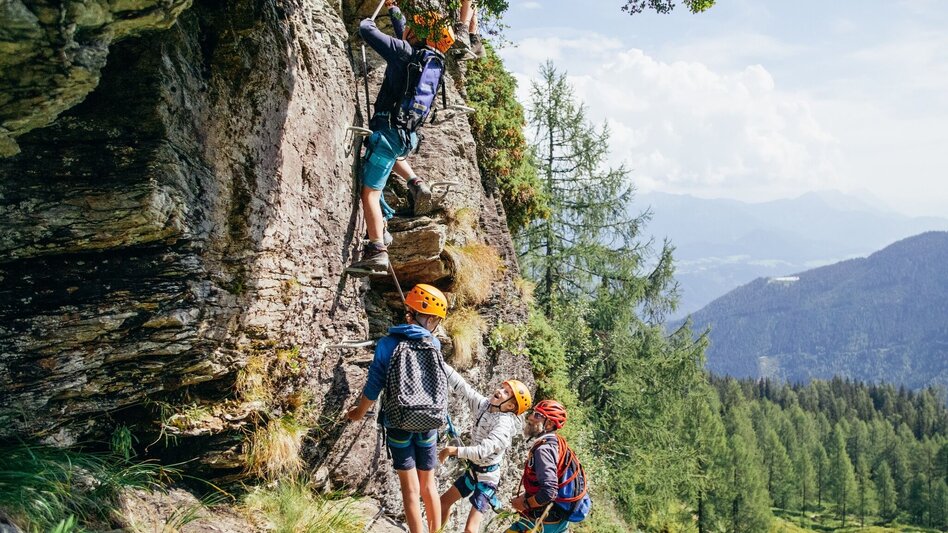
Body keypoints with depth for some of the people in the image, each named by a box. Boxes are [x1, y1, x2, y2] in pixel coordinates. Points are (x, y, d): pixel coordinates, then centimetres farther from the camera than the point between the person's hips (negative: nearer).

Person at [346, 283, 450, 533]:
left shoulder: (387, 344, -10)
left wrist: (359, 413, 11)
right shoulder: (435, 344, -2)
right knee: (429, 485, 15)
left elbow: (373, 386, -6)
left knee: (410, 489, 2)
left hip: (399, 425, -2)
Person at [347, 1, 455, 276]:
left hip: (389, 128, -8)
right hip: (408, 135, 8)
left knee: (370, 191, -10)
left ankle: (377, 252, -18)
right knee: (392, 152, 42)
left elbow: (366, 30, -9)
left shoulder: (403, 51, -11)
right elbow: (405, 37, 32)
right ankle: (416, 184, 17)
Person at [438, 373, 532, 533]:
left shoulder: (505, 424, -28)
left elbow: (482, 451, -34)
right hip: (473, 470, 8)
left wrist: (453, 451, -27)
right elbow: (461, 385, -11)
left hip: (487, 477, -8)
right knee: (444, 501, 21)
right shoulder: (484, 405, -7)